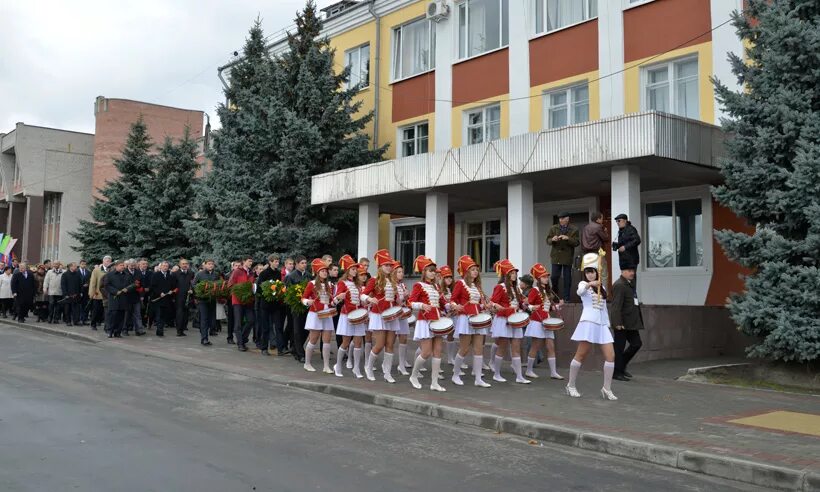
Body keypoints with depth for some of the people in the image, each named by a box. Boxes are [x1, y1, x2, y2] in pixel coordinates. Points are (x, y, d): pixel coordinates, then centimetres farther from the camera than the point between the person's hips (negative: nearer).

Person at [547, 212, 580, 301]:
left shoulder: (574, 229, 2)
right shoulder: (553, 228, 7)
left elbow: (576, 243, -5)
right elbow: (548, 240, 4)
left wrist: (568, 238, -22)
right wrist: (552, 239, -18)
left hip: (567, 257, -1)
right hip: (556, 256, 1)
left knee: (567, 278, 3)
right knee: (554, 277, 0)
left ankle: (566, 298, 11)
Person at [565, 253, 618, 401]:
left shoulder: (601, 287, 20)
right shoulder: (583, 284, 1)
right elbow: (580, 291, -24)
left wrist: (608, 323, 20)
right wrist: (589, 284, -41)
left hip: (602, 324, 6)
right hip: (589, 322, -6)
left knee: (610, 356, -4)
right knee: (581, 355, -4)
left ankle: (607, 389, 2)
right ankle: (571, 386, 8)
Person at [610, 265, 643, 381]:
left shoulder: (630, 284, 15)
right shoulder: (619, 285, -16)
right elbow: (616, 305, -21)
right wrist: (618, 323, -25)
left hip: (631, 323, 10)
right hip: (622, 323, -10)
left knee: (636, 344, 10)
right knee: (619, 347, 0)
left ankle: (621, 366, 24)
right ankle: (617, 373, 11)